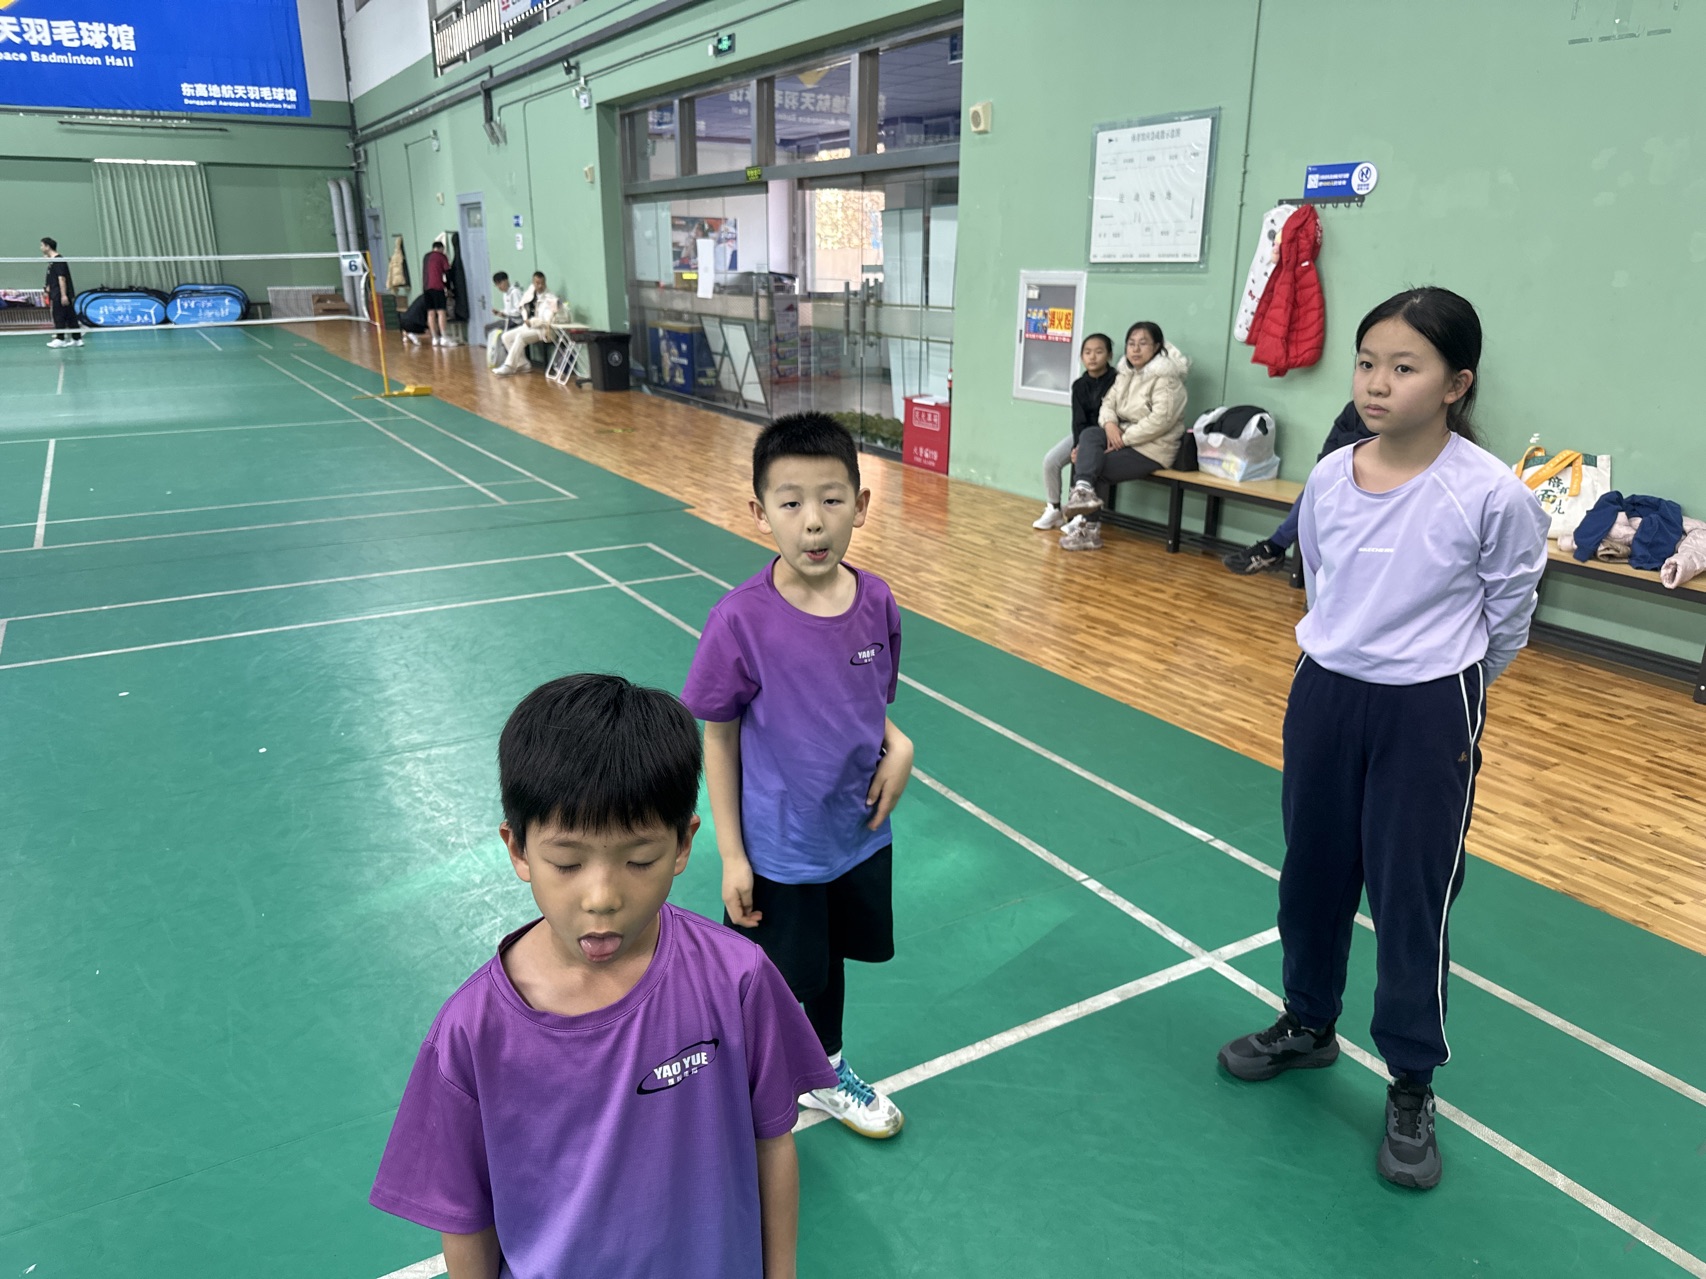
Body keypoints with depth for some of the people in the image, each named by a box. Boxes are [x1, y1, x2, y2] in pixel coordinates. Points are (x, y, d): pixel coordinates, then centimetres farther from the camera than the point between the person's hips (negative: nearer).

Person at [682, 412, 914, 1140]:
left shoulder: (876, 602, -11)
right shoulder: (741, 621, -23)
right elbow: (719, 739, -13)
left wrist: (897, 747, -14)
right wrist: (731, 856, -10)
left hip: (859, 834, 4)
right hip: (778, 853, -4)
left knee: (829, 961, 26)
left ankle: (825, 1075, 54)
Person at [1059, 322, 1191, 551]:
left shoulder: (1165, 377, -15)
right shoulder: (1126, 373, 11)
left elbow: (1161, 420, -25)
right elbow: (1108, 402, 8)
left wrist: (1124, 438, -22)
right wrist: (1110, 424, -15)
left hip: (1153, 447, -7)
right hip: (1127, 438, 8)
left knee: (1099, 468, -16)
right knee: (1088, 436, -16)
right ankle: (1084, 490, -28)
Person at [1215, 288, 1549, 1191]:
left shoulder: (1490, 495, -17)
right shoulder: (1329, 479, -5)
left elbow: (1508, 615, -3)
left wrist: (1447, 698, 8)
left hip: (1428, 715, -4)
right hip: (1324, 694, 5)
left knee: (1412, 898, 6)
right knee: (1312, 872, 17)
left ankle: (1412, 1086, 28)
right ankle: (1309, 1025, 41)